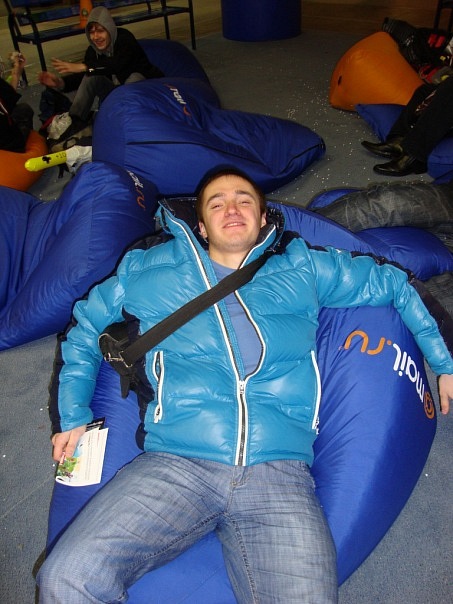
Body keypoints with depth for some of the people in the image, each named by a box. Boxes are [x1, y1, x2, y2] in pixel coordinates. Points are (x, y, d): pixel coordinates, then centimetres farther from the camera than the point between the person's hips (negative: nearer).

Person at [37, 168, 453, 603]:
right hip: (174, 464, 0)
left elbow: (394, 283, 28)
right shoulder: (150, 270, 17)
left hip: (279, 474, 1)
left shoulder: (303, 269, 18)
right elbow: (83, 330, 25)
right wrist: (71, 416, 15)